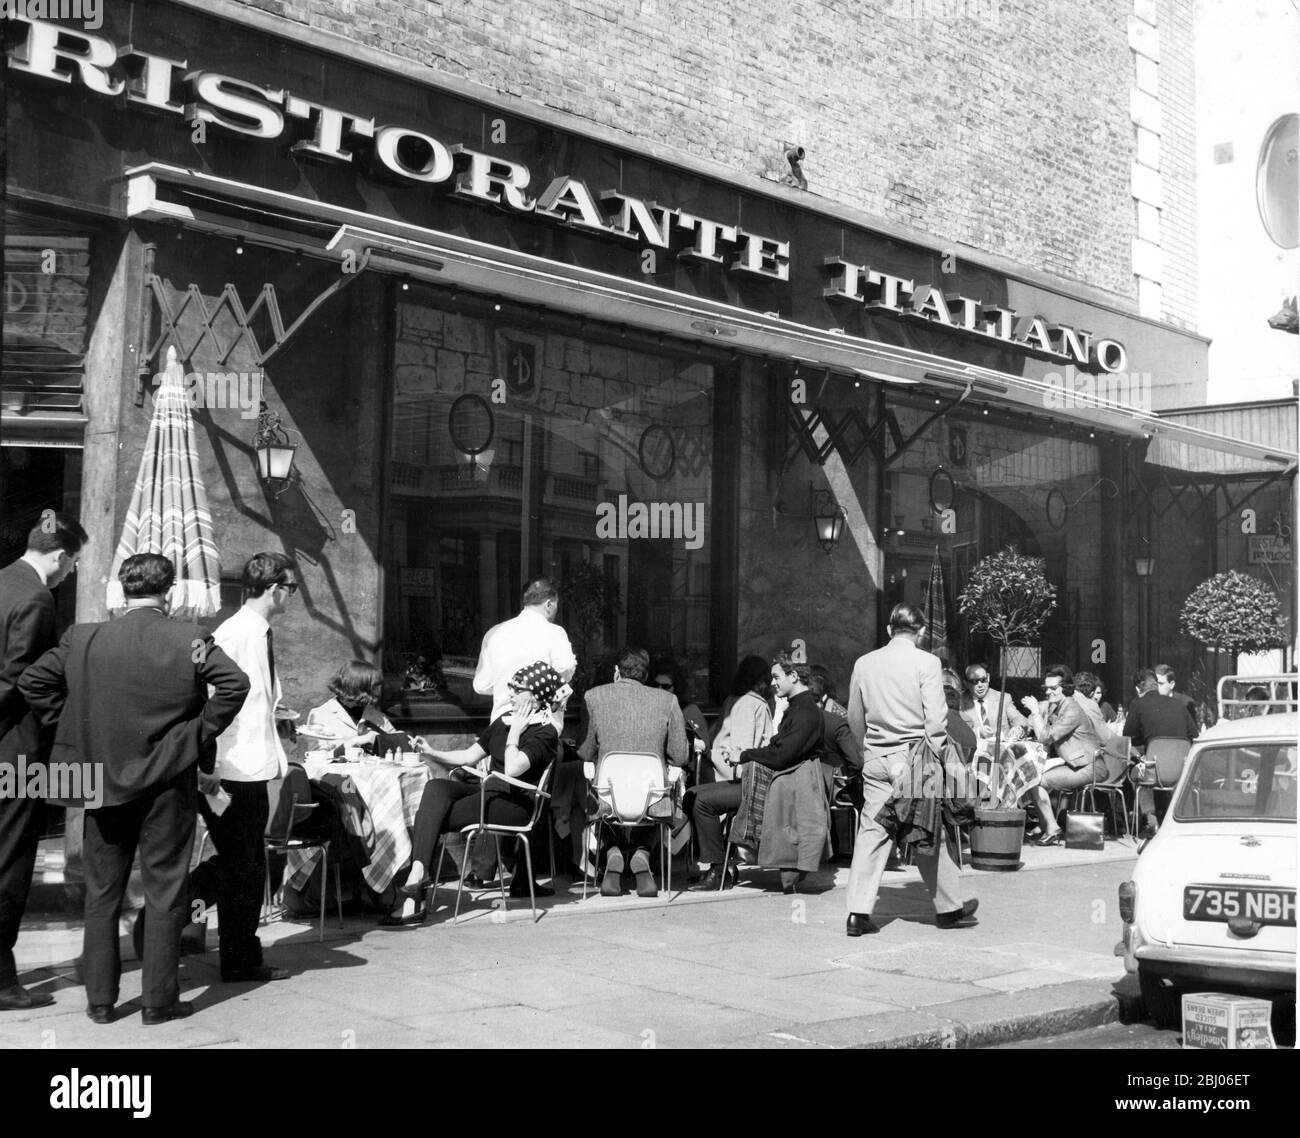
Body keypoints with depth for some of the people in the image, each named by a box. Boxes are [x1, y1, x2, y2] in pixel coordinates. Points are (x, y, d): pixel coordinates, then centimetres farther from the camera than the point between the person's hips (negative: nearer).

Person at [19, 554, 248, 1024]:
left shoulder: (84, 639, -1)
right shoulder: (189, 641, -10)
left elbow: (32, 681, 3)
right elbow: (234, 683, -19)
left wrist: (76, 725, 8)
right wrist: (203, 733, -7)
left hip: (103, 783, 3)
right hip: (168, 783, -2)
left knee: (101, 893, 14)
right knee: (164, 892, 6)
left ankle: (100, 999, 19)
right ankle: (159, 999, 10)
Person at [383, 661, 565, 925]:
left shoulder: (544, 733, -8)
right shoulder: (505, 720, 19)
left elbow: (512, 769, -23)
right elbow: (469, 756, 18)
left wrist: (514, 733, -12)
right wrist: (431, 752, 6)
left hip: (515, 804, -8)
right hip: (487, 791, 8)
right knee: (436, 787, -22)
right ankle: (418, 872, -31)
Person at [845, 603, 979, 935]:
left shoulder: (864, 663, 6)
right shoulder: (926, 663, -8)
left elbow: (855, 718, 13)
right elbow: (935, 719, -11)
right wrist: (937, 757, -3)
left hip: (875, 758, 4)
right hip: (913, 755, -3)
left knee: (871, 830, 5)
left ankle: (859, 912, 0)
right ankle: (948, 907, 23)